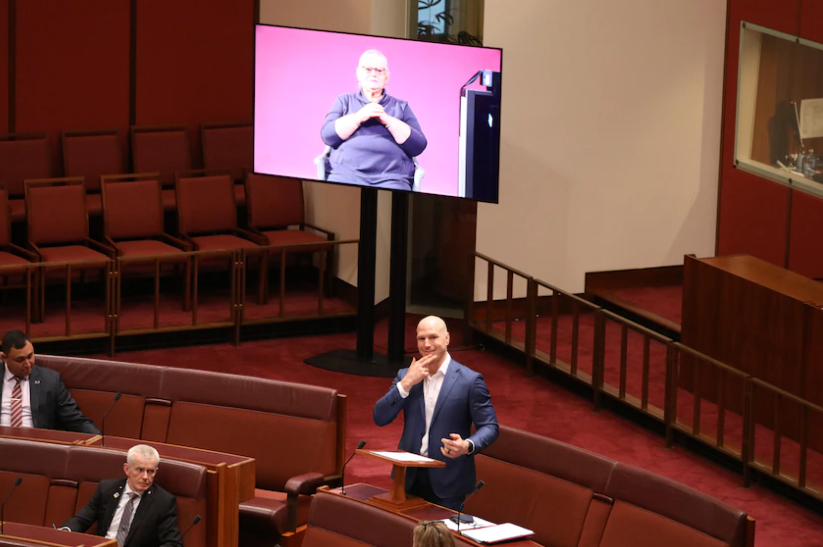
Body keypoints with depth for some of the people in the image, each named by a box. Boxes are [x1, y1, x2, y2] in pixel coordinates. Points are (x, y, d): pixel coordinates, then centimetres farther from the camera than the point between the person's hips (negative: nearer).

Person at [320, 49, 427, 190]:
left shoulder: (401, 106, 20)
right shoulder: (345, 101, 21)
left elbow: (418, 146, 8)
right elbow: (328, 135, 6)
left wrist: (388, 120, -2)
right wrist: (359, 117, -5)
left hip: (391, 177, 0)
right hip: (347, 172, 0)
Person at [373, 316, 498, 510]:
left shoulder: (470, 380, -6)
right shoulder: (405, 376, 7)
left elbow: (489, 427, -6)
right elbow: (380, 418, 0)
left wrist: (467, 446, -27)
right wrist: (407, 383, -12)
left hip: (448, 481, -3)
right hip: (409, 476, 3)